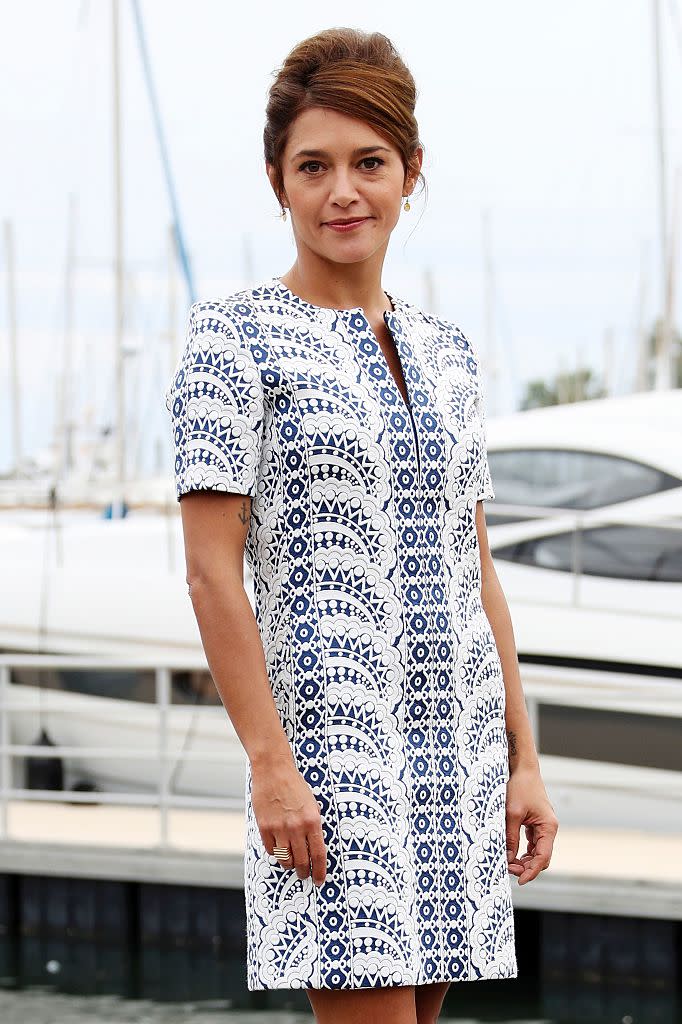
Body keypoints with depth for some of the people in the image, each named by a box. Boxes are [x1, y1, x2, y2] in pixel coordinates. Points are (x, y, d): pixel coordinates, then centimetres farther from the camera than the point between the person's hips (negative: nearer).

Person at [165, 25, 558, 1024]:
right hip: (328, 739, -6)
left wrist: (523, 760, 11)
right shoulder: (236, 337, -4)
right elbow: (213, 572, -9)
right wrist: (271, 765, -15)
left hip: (458, 748, 6)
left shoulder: (445, 352, 14)